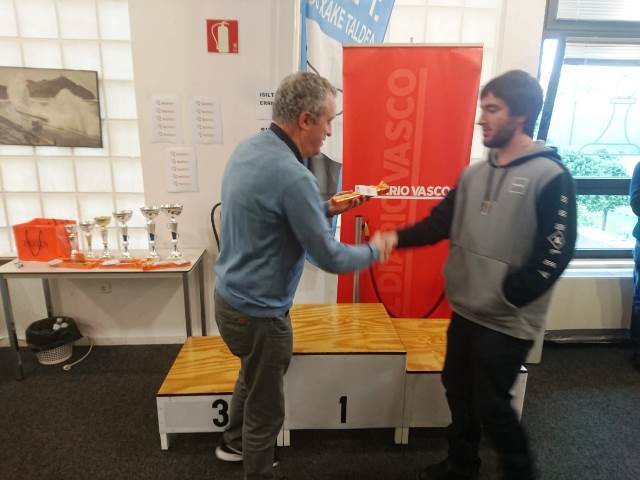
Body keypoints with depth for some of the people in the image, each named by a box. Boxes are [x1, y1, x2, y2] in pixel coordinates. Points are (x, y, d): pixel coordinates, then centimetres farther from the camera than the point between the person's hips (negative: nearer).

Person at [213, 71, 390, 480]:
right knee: (266, 409, 15)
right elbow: (330, 259, -22)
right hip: (258, 313, -10)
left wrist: (327, 209, 8)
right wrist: (374, 251, -3)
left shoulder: (248, 148, 0)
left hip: (230, 297, 10)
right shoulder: (292, 175, -29)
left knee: (252, 378, 33)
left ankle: (234, 444, 56)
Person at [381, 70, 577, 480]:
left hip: (507, 322, -7)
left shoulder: (551, 176, -13)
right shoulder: (474, 173, 7)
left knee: (491, 406, 6)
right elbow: (441, 222, 5)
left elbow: (556, 252, -17)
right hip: (465, 312, 7)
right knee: (459, 392, 20)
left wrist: (506, 296, -16)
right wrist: (398, 237, -9)